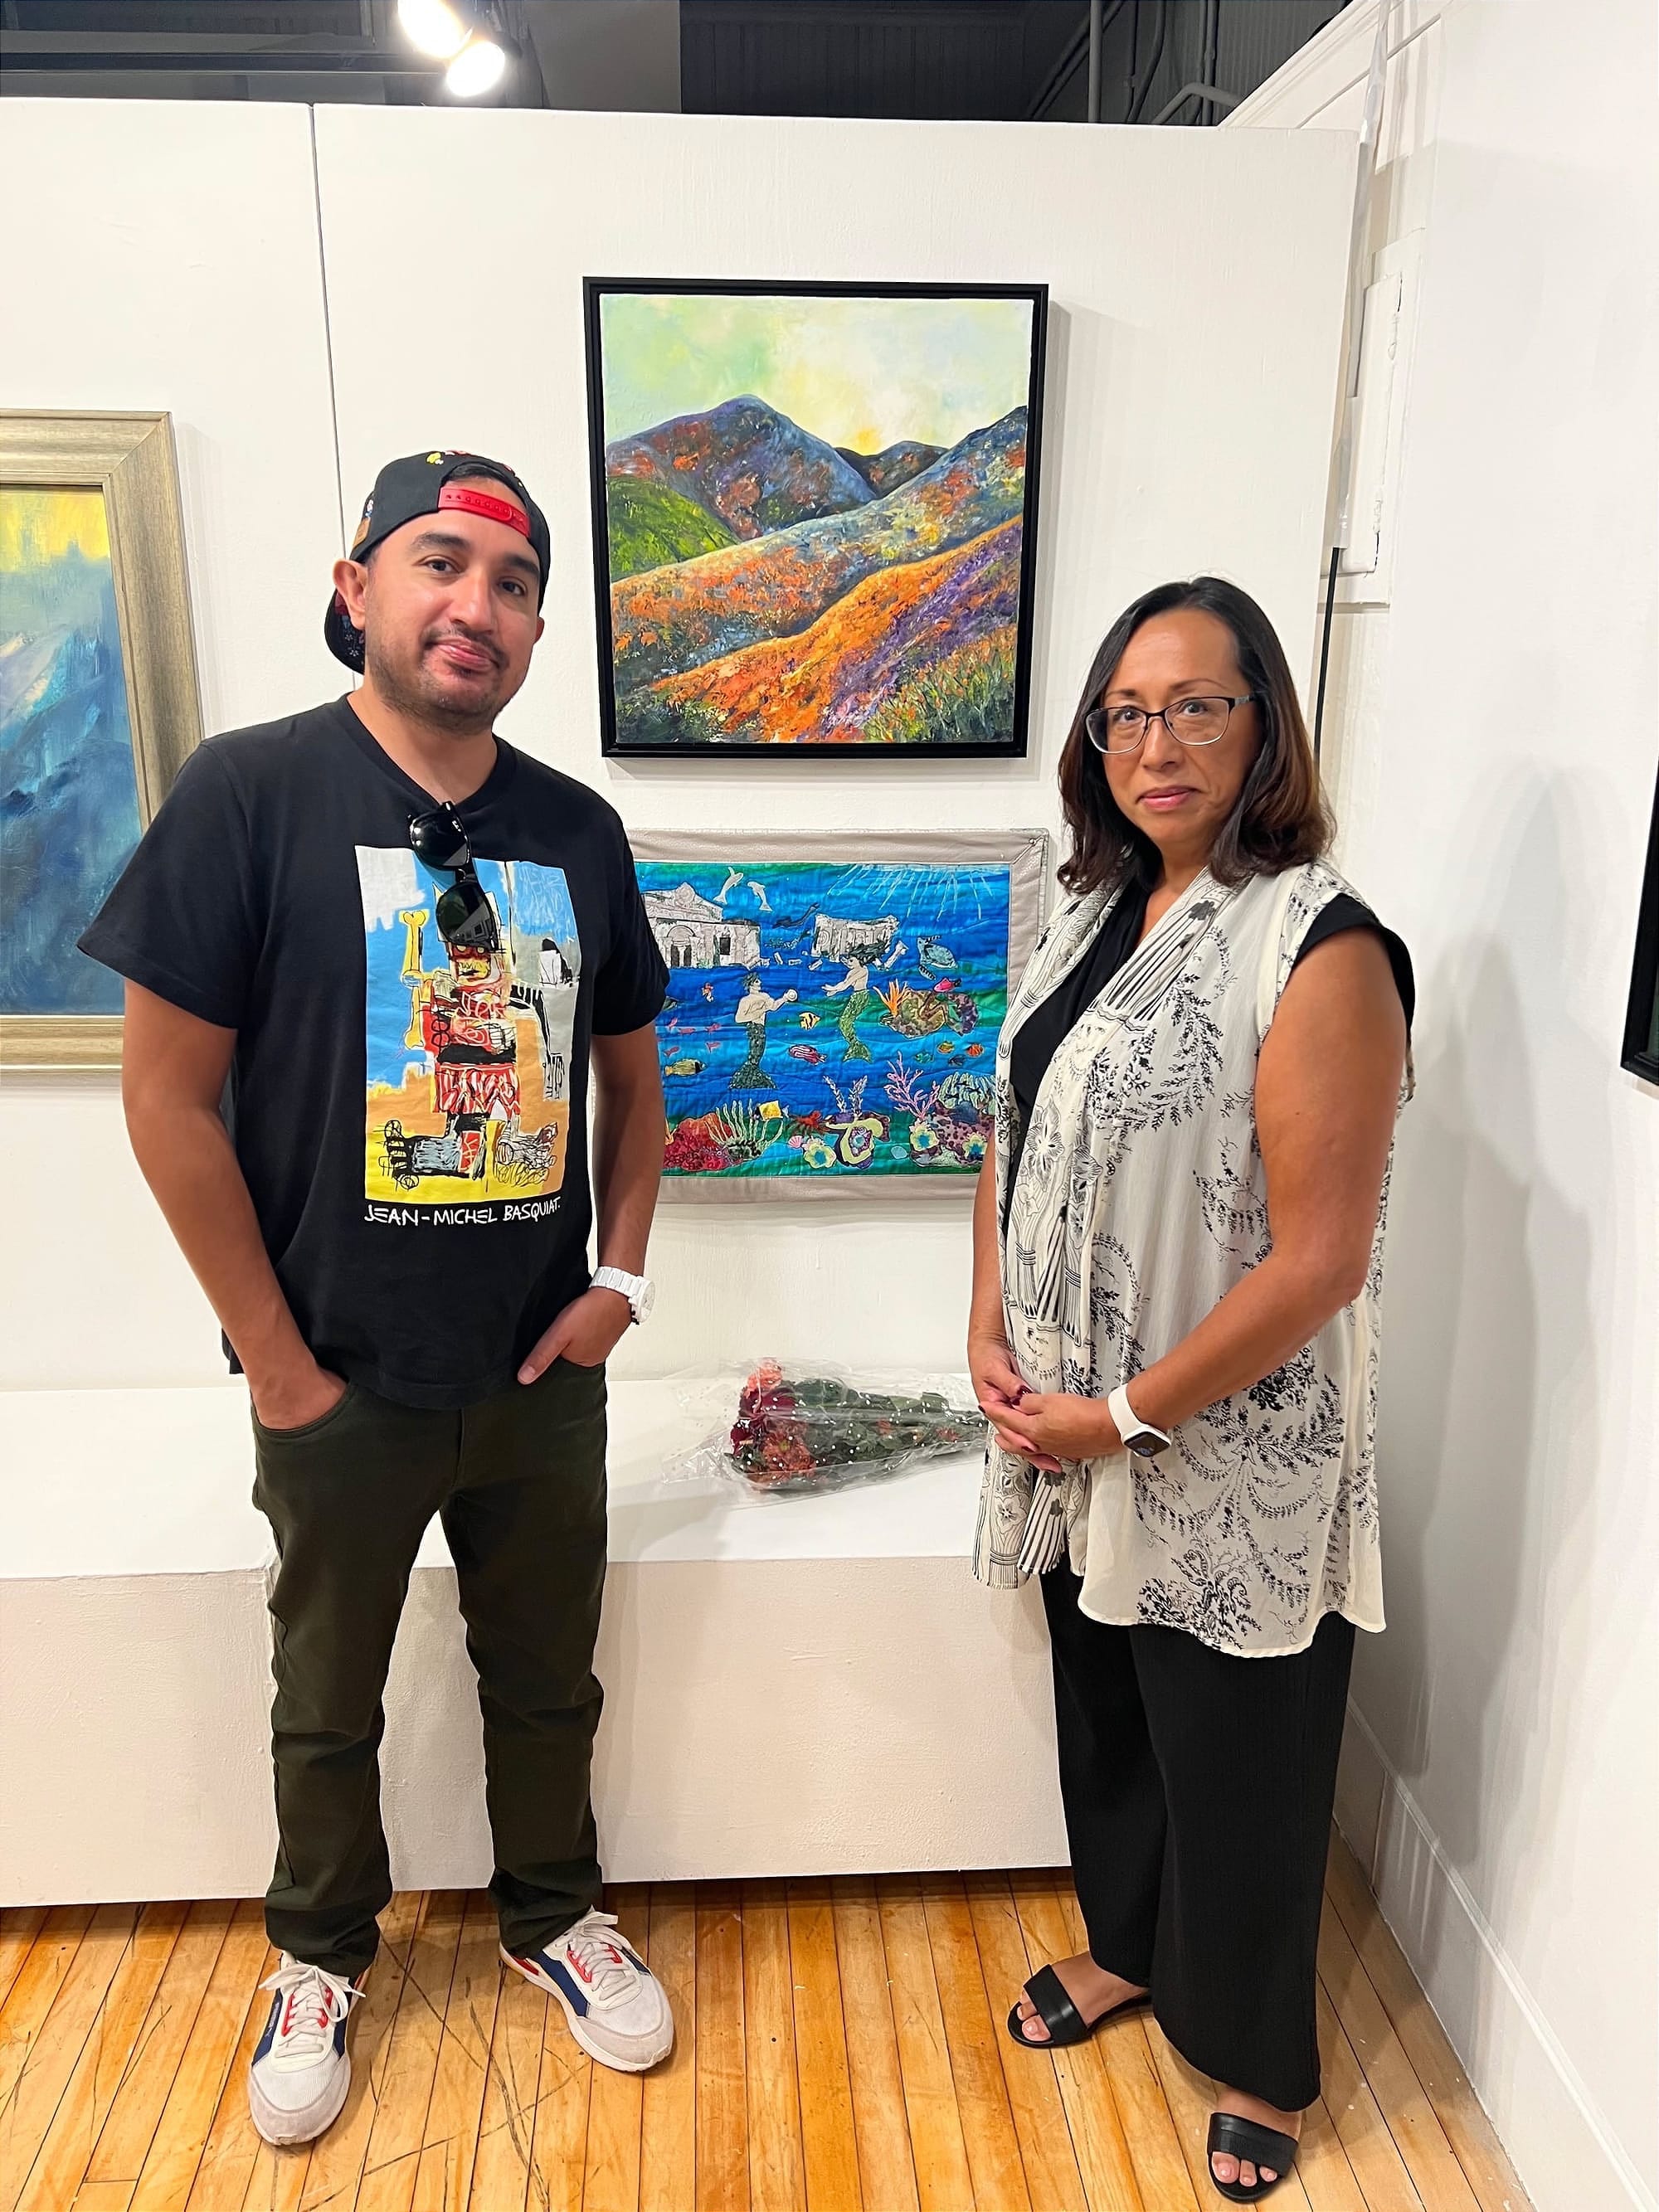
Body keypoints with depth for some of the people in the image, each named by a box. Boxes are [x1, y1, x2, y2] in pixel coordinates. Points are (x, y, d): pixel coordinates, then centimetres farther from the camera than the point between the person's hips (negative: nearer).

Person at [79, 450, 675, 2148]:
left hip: (542, 1375, 3)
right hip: (340, 1386, -3)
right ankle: (321, 1958, 46)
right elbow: (167, 1095, -13)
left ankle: (554, 1918, 46)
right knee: (327, 1706, 20)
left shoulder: (578, 831, 0)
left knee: (547, 1682, 21)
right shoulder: (252, 792, -13)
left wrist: (622, 1273, 1)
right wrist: (277, 1358, -11)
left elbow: (628, 1072, 11)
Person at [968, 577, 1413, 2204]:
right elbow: (1017, 1142, 11)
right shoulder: (1096, 913, 4)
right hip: (1071, 1435, 7)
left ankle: (1257, 2057, 41)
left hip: (1231, 1463, -6)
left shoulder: (1319, 950, -20)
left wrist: (1127, 1416, -16)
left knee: (1233, 1761, 14)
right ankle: (1128, 1945, 52)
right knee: (1103, 1711, 25)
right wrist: (991, 1339, -1)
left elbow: (1318, 1263, -22)